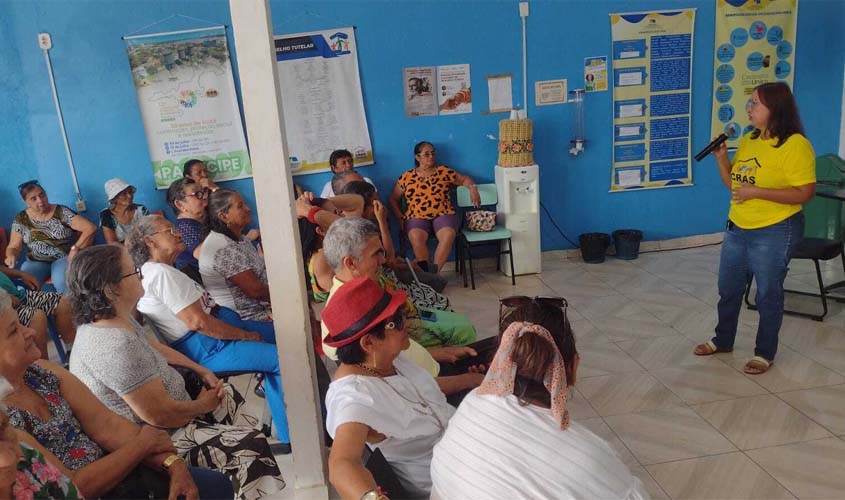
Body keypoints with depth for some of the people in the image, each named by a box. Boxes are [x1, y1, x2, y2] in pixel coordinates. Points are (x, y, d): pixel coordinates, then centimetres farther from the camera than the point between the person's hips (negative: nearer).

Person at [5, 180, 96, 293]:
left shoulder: (62, 212, -7)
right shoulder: (20, 219, 3)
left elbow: (91, 228, -14)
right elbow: (13, 247, 9)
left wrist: (76, 249, -23)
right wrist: (11, 256, -15)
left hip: (64, 257, -2)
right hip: (36, 262, 3)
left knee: (61, 280, -35)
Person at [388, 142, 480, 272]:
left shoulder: (444, 171, 12)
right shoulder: (407, 177, 11)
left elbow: (464, 179, 20)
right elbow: (394, 199, 16)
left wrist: (472, 187, -2)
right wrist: (400, 217, 3)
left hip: (443, 214, 1)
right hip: (417, 217, 0)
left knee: (448, 235, -32)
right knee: (416, 237, -34)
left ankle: (434, 272, -24)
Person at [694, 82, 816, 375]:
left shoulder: (795, 144, -16)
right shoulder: (749, 140, 7)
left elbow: (805, 193, -20)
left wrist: (757, 192, -25)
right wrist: (722, 159, -3)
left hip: (775, 232, -7)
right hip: (737, 229, 8)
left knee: (768, 294, 7)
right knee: (728, 289, 17)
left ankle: (765, 353, 23)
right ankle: (723, 340, 35)